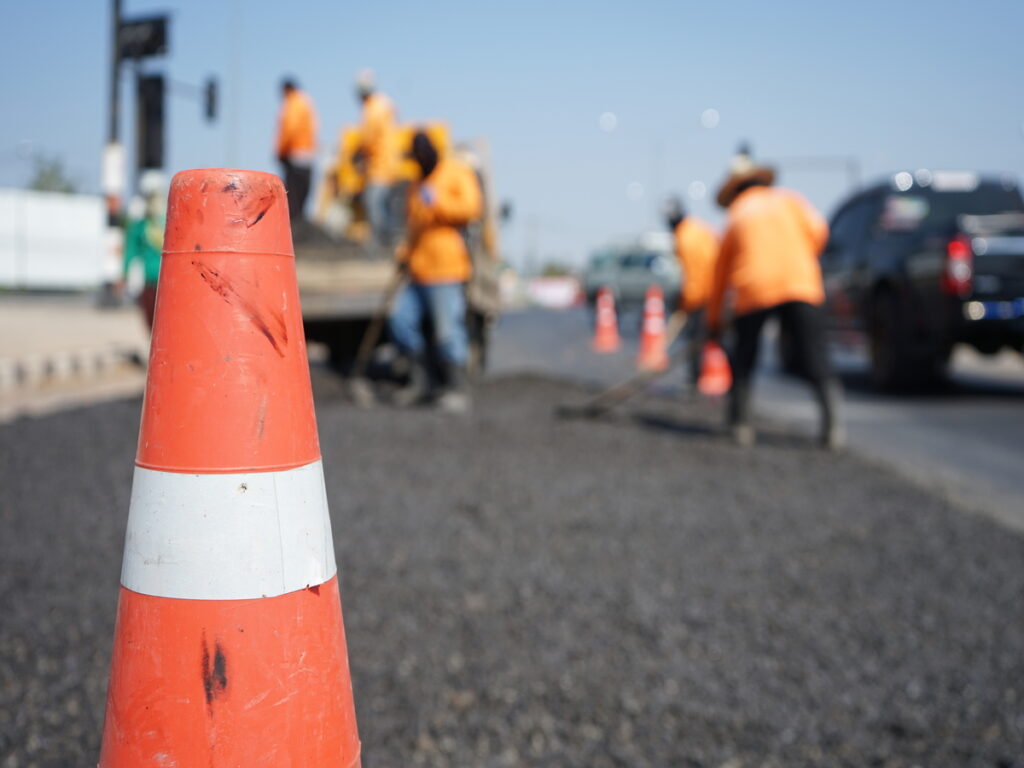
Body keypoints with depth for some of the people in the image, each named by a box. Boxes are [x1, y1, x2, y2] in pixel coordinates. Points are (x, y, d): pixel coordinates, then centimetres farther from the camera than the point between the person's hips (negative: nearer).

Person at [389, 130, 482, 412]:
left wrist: (437, 201, -24)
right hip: (419, 271, 8)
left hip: (446, 269, -8)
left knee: (448, 329, -9)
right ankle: (419, 380, 11)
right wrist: (406, 250, 14)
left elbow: (471, 207, -13)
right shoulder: (417, 184, 24)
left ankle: (456, 389, 1)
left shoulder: (457, 174, 1)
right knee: (401, 319, 0)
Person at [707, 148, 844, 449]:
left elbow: (720, 274, 24)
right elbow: (817, 230, 2)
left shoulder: (736, 216, 21)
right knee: (815, 359, 0)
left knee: (743, 359, 17)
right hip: (801, 287, 0)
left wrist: (714, 319, 31)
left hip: (753, 290, 1)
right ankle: (832, 419, -15)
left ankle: (740, 422, 10)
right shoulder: (788, 199, 18)